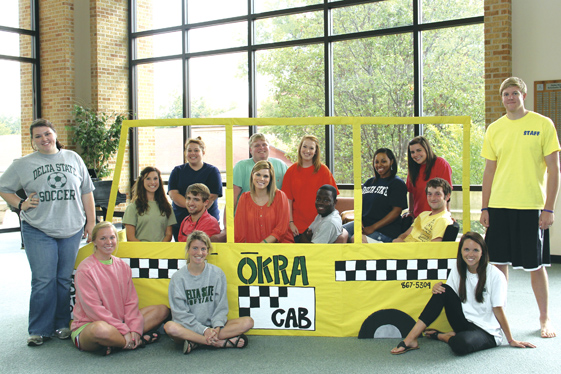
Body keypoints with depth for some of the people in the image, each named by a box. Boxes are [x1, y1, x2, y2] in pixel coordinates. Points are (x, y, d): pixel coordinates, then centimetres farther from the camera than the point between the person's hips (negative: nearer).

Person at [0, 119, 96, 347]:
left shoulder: (73, 159, 10)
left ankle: (63, 325, 17)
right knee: (43, 281, -4)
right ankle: (39, 330, 7)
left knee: (66, 279, 5)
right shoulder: (23, 165, 5)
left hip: (72, 229, 2)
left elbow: (86, 192, 12)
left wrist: (91, 222, 9)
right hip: (38, 231, -2)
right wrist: (21, 204, -1)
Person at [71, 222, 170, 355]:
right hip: (88, 326, -7)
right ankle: (141, 340, -15)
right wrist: (124, 330, -21)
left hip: (120, 322, 7)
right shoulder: (85, 270, -11)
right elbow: (93, 309, -17)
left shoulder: (123, 266, 8)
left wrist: (134, 328, -13)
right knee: (100, 329, -43)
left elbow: (131, 301, 5)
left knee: (162, 310, -1)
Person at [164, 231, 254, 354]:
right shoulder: (178, 277, -1)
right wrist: (204, 330, -19)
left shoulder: (217, 273, 4)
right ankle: (220, 343, -27)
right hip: (188, 327, -2)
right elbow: (181, 313, -7)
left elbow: (221, 307, 3)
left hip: (213, 326, 2)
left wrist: (217, 327, -16)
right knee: (170, 327, -35)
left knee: (248, 322, -19)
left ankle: (197, 342, -23)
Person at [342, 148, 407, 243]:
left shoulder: (397, 183, 1)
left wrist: (373, 228, -15)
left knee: (355, 239, -34)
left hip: (385, 229, -6)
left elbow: (396, 211, -9)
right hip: (364, 224, 6)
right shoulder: (369, 183, 20)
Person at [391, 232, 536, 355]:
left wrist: (511, 340, -6)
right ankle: (411, 339, -19)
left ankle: (439, 336, -1)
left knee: (460, 344, -38)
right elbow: (448, 297, 7)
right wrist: (438, 289, -15)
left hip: (487, 331, -5)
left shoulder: (495, 275, -13)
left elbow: (498, 310, -9)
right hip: (464, 323, 5)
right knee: (443, 291, -19)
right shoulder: (458, 270, 2)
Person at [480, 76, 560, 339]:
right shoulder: (494, 129, 8)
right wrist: (484, 207, 7)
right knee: (499, 262, 8)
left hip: (531, 207, -3)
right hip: (499, 207, 3)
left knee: (536, 265, 3)